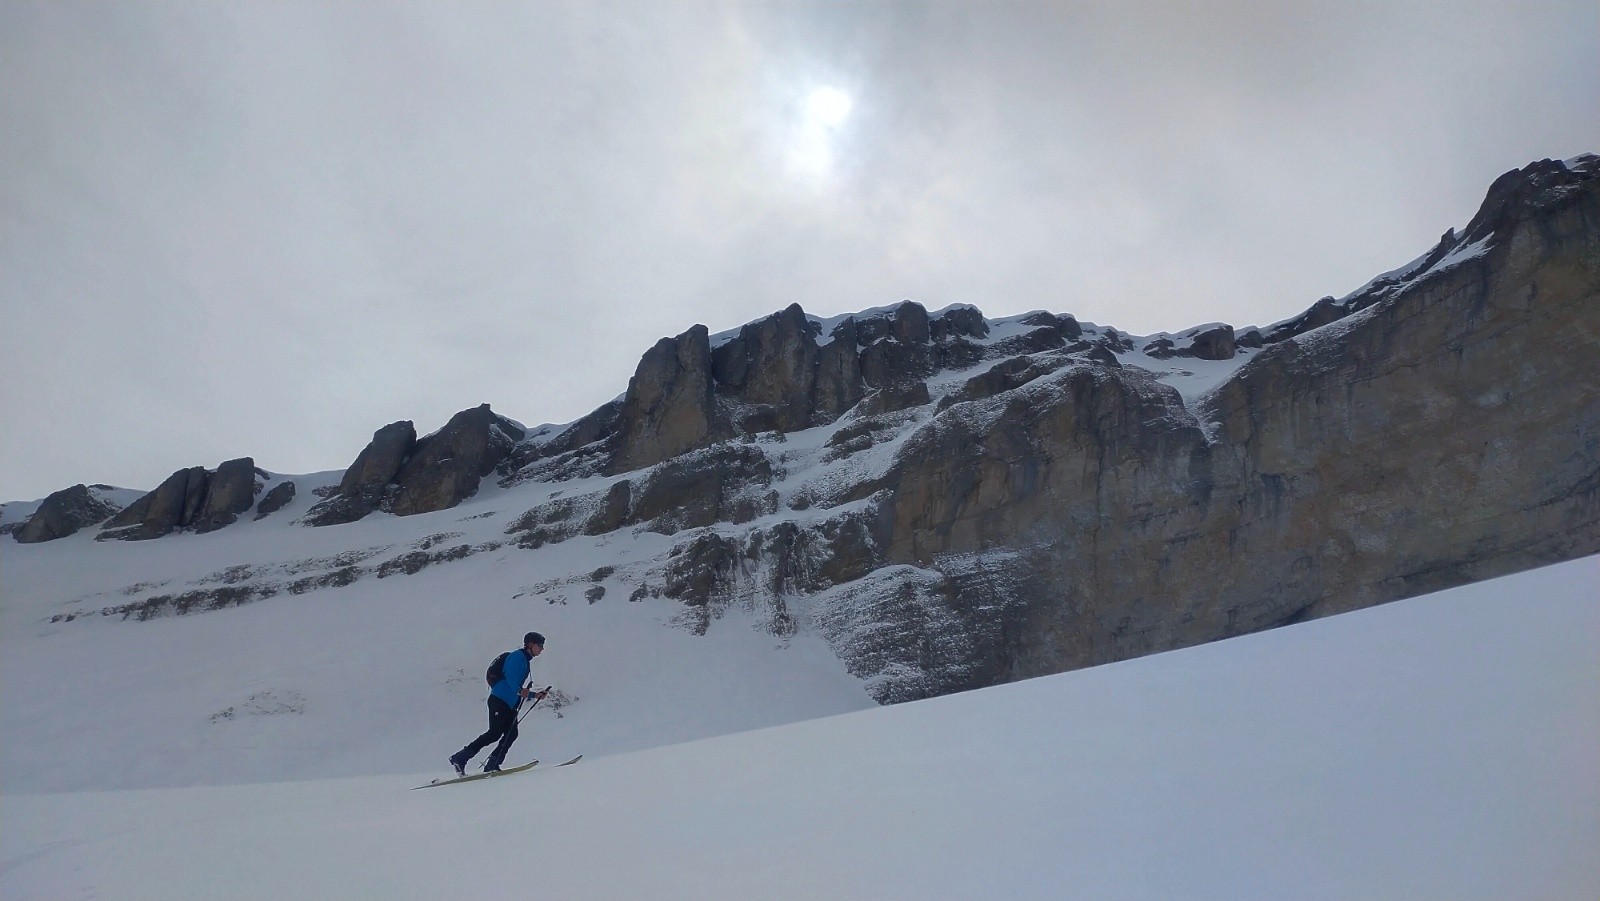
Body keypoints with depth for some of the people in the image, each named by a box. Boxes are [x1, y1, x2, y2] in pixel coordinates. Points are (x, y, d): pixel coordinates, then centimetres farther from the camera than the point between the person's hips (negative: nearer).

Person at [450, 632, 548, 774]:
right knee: (495, 733, -16)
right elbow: (510, 677, -20)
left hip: (510, 704, 10)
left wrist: (534, 695, 22)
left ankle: (491, 766, -5)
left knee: (511, 734, -4)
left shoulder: (525, 660, 23)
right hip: (499, 700, -10)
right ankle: (459, 758, -11)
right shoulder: (518, 656, -5)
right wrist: (519, 691, -34)